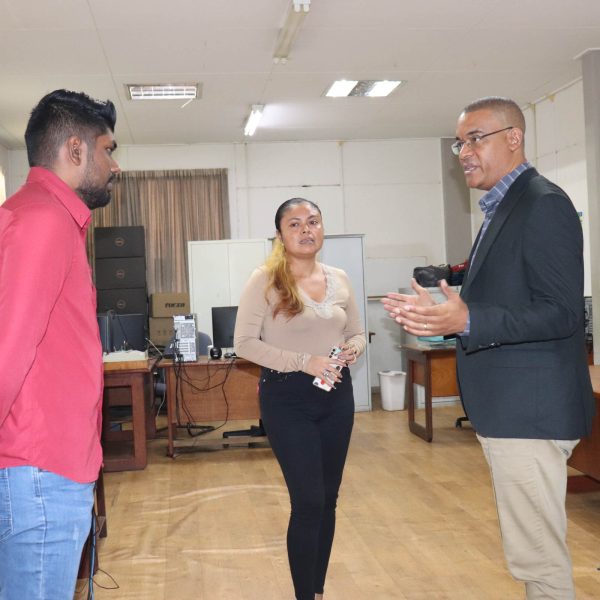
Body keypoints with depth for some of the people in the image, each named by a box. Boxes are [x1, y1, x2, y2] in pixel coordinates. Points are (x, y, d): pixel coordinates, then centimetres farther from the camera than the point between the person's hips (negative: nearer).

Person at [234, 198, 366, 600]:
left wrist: (353, 349, -9)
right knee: (308, 502, -6)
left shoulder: (339, 279, 6)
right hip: (287, 398, -5)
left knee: (328, 499, 13)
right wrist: (303, 362, -21)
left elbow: (358, 333, 15)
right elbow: (245, 343, -13)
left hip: (336, 395, 5)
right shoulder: (265, 281, -9)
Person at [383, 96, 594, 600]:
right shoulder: (503, 210, 17)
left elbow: (562, 313, -21)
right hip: (507, 408, 10)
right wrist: (442, 314, 11)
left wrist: (466, 320, -30)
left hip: (529, 409, -10)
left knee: (539, 557, -2)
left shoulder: (543, 204, -14)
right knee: (534, 549, 19)